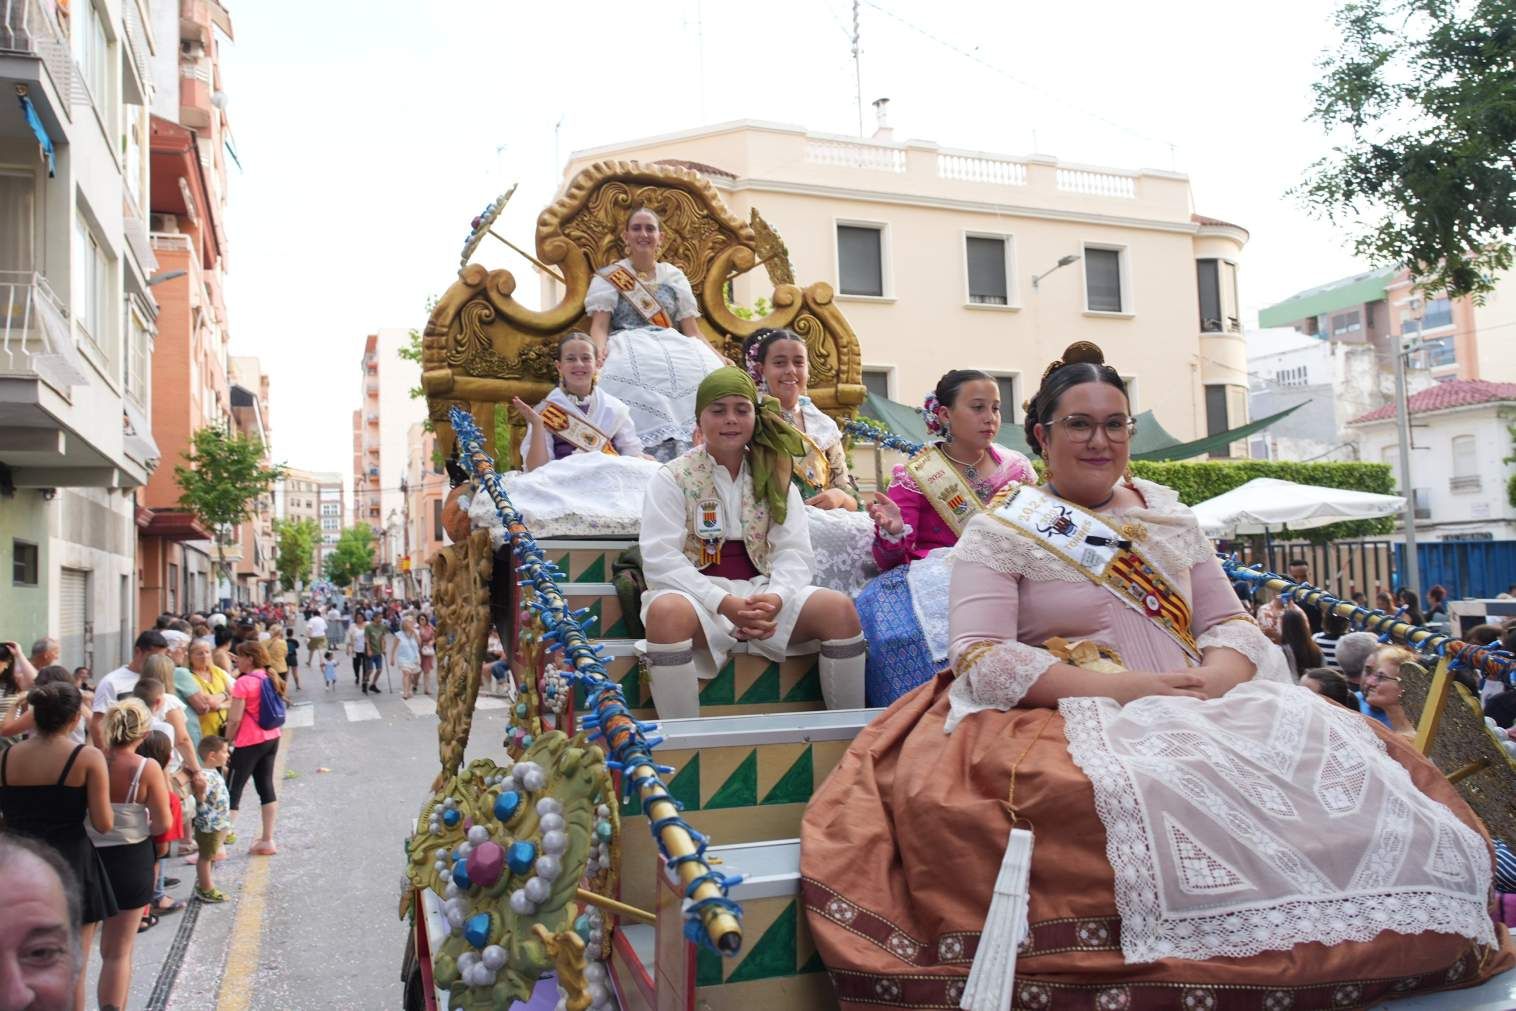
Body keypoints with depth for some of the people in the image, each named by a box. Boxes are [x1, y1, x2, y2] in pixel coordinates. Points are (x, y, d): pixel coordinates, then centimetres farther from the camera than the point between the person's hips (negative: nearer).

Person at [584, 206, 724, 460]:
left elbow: (691, 330, 15)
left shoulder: (674, 276, 21)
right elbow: (599, 326, 1)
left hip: (674, 351, 3)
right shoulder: (608, 277, 12)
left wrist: (720, 362, 0)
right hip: (628, 352, -3)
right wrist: (599, 349, -23)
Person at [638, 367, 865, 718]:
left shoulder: (774, 477, 13)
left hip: (762, 591, 3)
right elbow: (659, 558, -10)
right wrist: (724, 603, -23)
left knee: (839, 608, -22)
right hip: (698, 593, -3)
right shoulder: (673, 478, 2)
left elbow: (794, 552, 2)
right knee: (665, 611, -38)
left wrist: (775, 598, -21)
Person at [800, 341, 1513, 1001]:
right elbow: (979, 660, -9)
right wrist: (1119, 686, -19)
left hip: (1205, 712, 6)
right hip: (1076, 721, -5)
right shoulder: (1000, 531, 1)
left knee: (1346, 767, -19)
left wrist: (1218, 676, -10)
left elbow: (1231, 623, 16)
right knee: (1166, 795, -36)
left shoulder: (1169, 517, 19)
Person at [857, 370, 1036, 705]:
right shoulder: (914, 476, 3)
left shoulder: (1018, 467, 11)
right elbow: (890, 564, -1)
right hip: (934, 580, -2)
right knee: (885, 604, -33)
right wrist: (892, 531, -23)